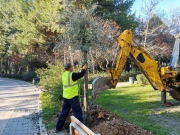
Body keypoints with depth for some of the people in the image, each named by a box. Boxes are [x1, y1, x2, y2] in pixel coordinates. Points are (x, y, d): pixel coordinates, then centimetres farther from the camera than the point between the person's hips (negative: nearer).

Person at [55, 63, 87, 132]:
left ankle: (58, 127, 22)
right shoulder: (71, 75, -18)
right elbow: (81, 74, -10)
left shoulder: (64, 75, 7)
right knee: (77, 112, 3)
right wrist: (84, 69, 9)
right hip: (72, 97, -8)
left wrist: (82, 69, 19)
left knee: (64, 112, 16)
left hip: (65, 96, 8)